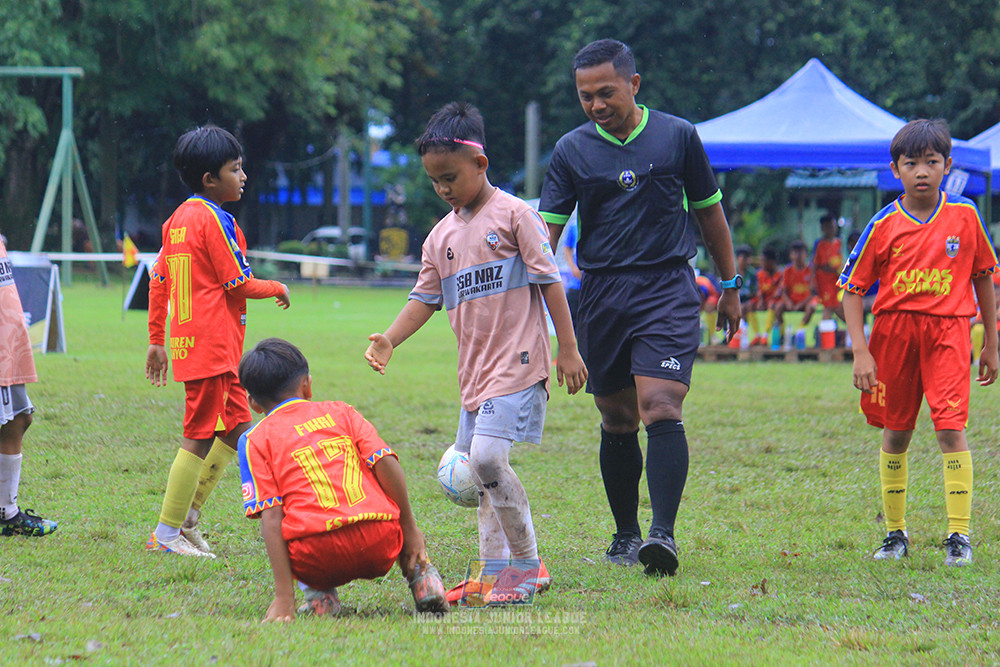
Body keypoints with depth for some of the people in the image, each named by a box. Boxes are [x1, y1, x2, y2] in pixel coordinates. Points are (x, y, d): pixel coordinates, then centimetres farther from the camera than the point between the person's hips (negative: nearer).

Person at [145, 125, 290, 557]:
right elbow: (239, 285, -13)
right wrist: (277, 289, 6)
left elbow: (158, 279, 16)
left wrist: (156, 340, 20)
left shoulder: (179, 218, 14)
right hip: (212, 342, -10)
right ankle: (166, 534, -4)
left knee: (237, 427, 15)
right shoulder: (214, 221, -13)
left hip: (188, 340, 10)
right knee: (199, 437, -6)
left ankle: (187, 518, 14)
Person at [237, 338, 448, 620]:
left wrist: (284, 596, -6)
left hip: (318, 559, -3)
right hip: (381, 550, 3)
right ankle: (420, 571, 15)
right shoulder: (340, 411, 19)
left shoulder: (254, 440, 11)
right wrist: (410, 528, 13)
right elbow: (386, 465, 5)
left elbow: (271, 519, 0)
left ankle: (320, 592, 8)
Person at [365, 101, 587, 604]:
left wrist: (568, 349, -7)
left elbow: (550, 282, -4)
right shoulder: (442, 236, 14)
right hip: (475, 369, 8)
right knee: (479, 469, 8)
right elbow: (425, 298, 15)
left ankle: (528, 563, -12)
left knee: (488, 456, -20)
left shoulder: (513, 215, -4)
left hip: (517, 363, -8)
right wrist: (389, 340, -2)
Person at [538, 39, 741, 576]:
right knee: (617, 422, 9)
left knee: (660, 409, -17)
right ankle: (626, 535, 23)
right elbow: (546, 229, 2)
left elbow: (709, 211, 13)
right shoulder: (572, 150, 5)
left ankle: (663, 533, -23)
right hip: (601, 296, 2)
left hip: (668, 290, -2)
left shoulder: (677, 136, 3)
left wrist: (730, 286, 16)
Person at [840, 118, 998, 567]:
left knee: (950, 427, -14)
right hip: (894, 329, 1)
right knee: (895, 433, 8)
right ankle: (895, 533, 21)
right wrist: (860, 352, -8)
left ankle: (959, 534, -9)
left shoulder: (964, 215, 0)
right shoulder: (884, 225, -2)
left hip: (949, 328, -1)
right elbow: (853, 288, 1)